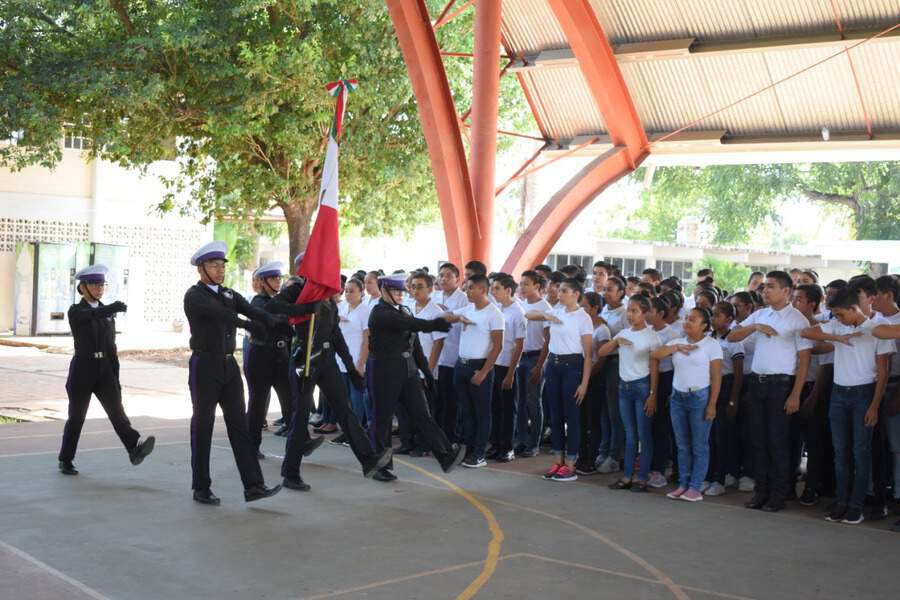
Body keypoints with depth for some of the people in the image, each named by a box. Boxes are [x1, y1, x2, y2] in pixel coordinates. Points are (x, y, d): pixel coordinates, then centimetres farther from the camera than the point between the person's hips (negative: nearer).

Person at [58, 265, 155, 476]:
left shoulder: (108, 312, 12)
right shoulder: (75, 311, -4)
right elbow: (93, 315, -29)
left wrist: (116, 378, 11)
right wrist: (112, 308, -49)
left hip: (105, 370, 4)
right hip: (82, 370, -4)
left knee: (116, 409, -13)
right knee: (76, 417, 5)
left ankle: (135, 448, -30)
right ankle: (66, 460, 20)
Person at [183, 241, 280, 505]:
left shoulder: (229, 294, 11)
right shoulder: (194, 295, -8)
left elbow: (254, 312, -4)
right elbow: (219, 314, -26)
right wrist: (249, 325, -37)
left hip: (229, 366, 6)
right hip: (205, 367, -6)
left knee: (239, 424, 2)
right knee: (203, 426, 2)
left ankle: (253, 485, 0)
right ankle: (201, 488, 12)